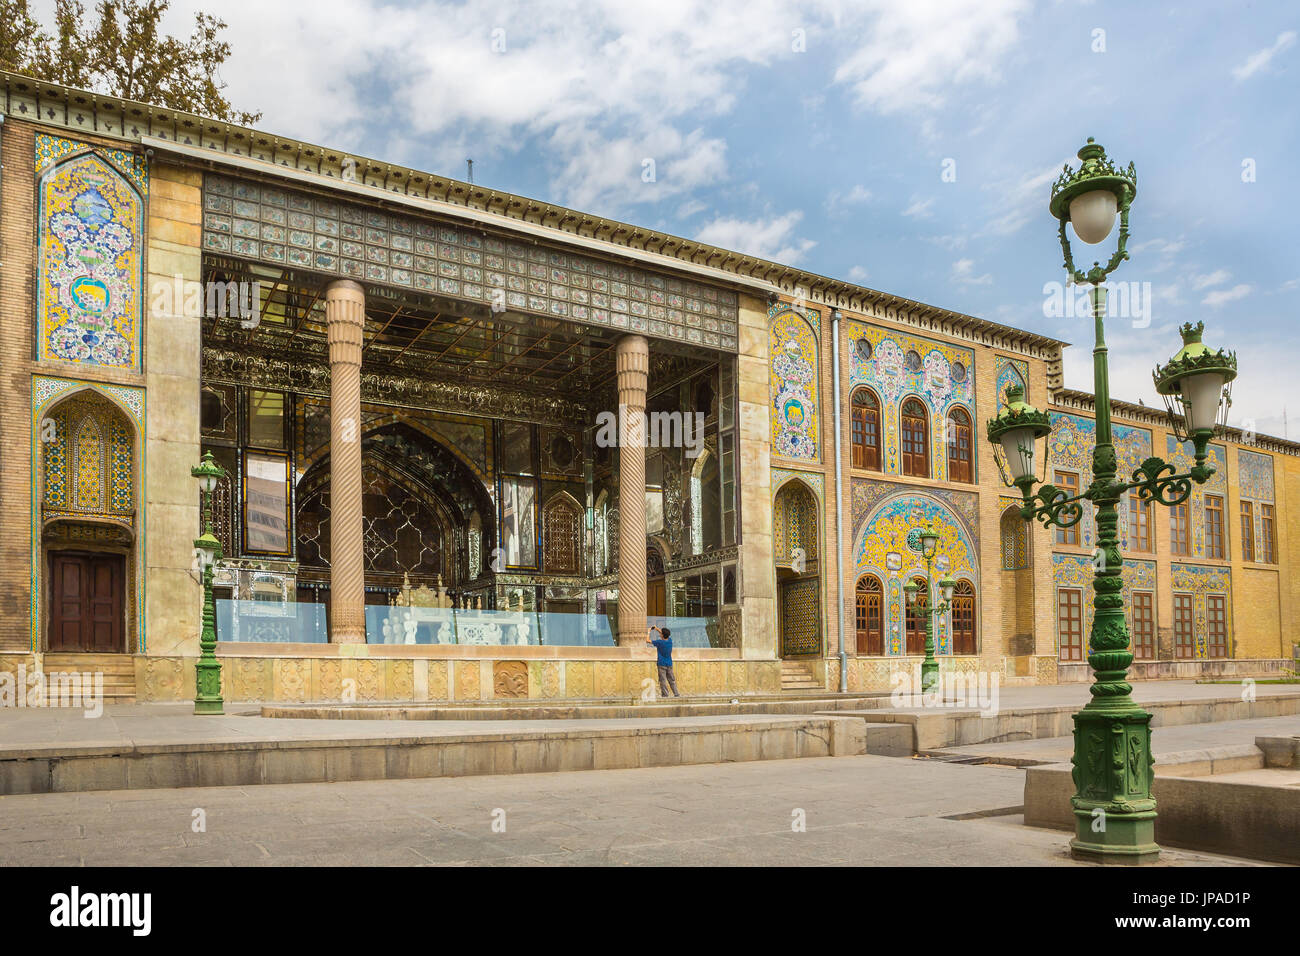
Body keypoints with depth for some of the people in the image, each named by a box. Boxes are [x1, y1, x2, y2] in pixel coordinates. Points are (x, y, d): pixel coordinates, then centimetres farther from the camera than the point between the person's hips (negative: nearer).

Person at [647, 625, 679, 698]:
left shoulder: (659, 642, -14)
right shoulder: (670, 640, 2)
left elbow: (647, 641, -10)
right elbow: (665, 634, 23)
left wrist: (649, 632, 3)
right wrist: (656, 628, 23)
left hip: (662, 664, -5)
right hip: (669, 664, 5)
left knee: (663, 680, -2)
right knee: (672, 680, 11)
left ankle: (665, 695, -5)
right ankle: (676, 694, 9)